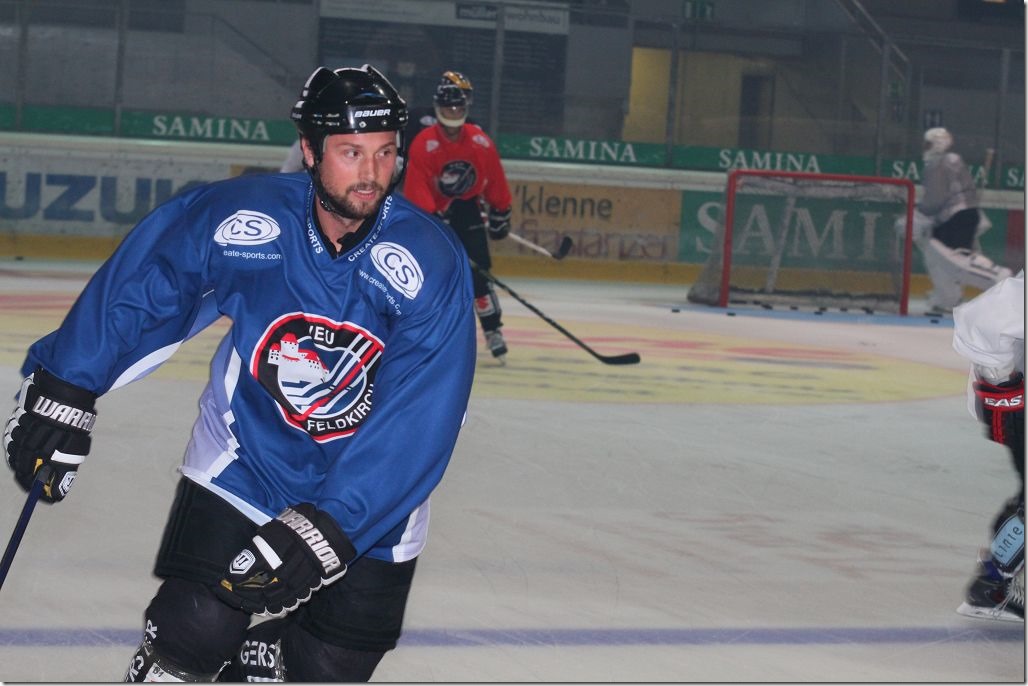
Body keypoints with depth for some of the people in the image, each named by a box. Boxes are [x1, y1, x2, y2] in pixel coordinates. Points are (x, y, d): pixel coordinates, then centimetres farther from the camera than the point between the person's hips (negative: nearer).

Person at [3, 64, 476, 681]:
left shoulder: (433, 264, -24)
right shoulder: (238, 217, -20)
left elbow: (416, 422, -27)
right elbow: (136, 283, -3)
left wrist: (328, 527, -33)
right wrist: (63, 391, -3)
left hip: (369, 494, 0)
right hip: (243, 459, 0)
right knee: (192, 636, -12)